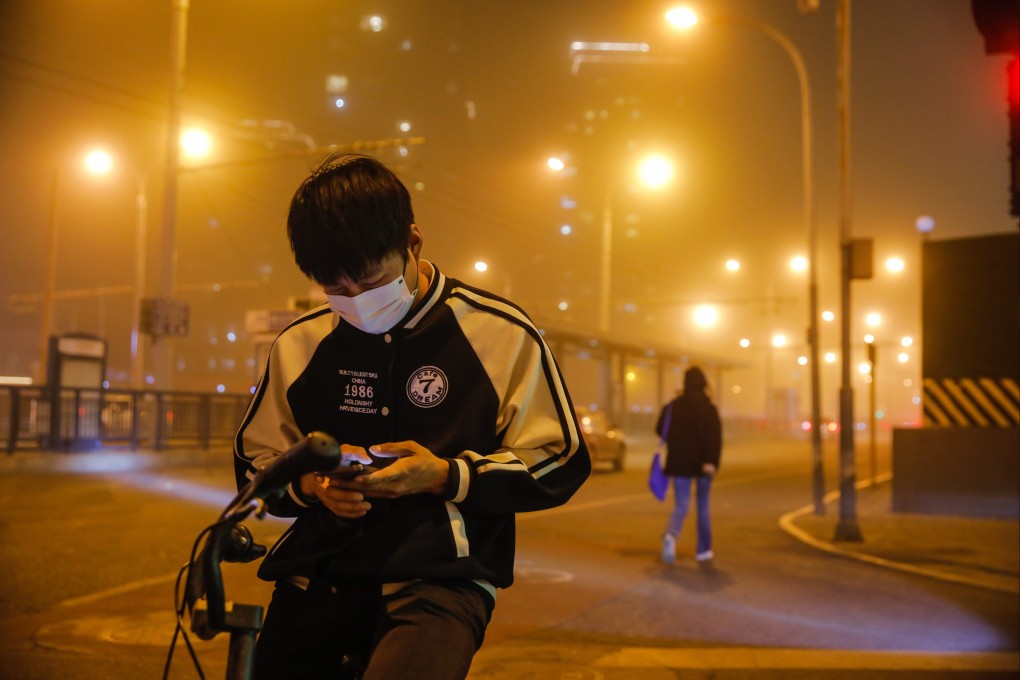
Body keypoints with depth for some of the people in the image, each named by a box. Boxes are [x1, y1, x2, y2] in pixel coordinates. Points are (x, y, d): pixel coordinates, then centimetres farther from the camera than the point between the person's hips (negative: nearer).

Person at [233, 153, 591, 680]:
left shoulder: (502, 334, -2)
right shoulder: (298, 344, 9)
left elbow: (557, 465, 1)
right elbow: (255, 460, 19)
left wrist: (446, 476, -13)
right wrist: (309, 482, -4)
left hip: (438, 581, -4)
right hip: (316, 580, 5)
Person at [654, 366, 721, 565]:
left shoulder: (672, 406, -1)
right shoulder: (709, 408, -8)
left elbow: (660, 430, 6)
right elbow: (715, 437, -19)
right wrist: (711, 461, -23)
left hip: (679, 462, 1)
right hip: (702, 463, -1)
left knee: (682, 504, 1)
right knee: (703, 505, 14)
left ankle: (671, 535, -29)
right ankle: (703, 550, 21)